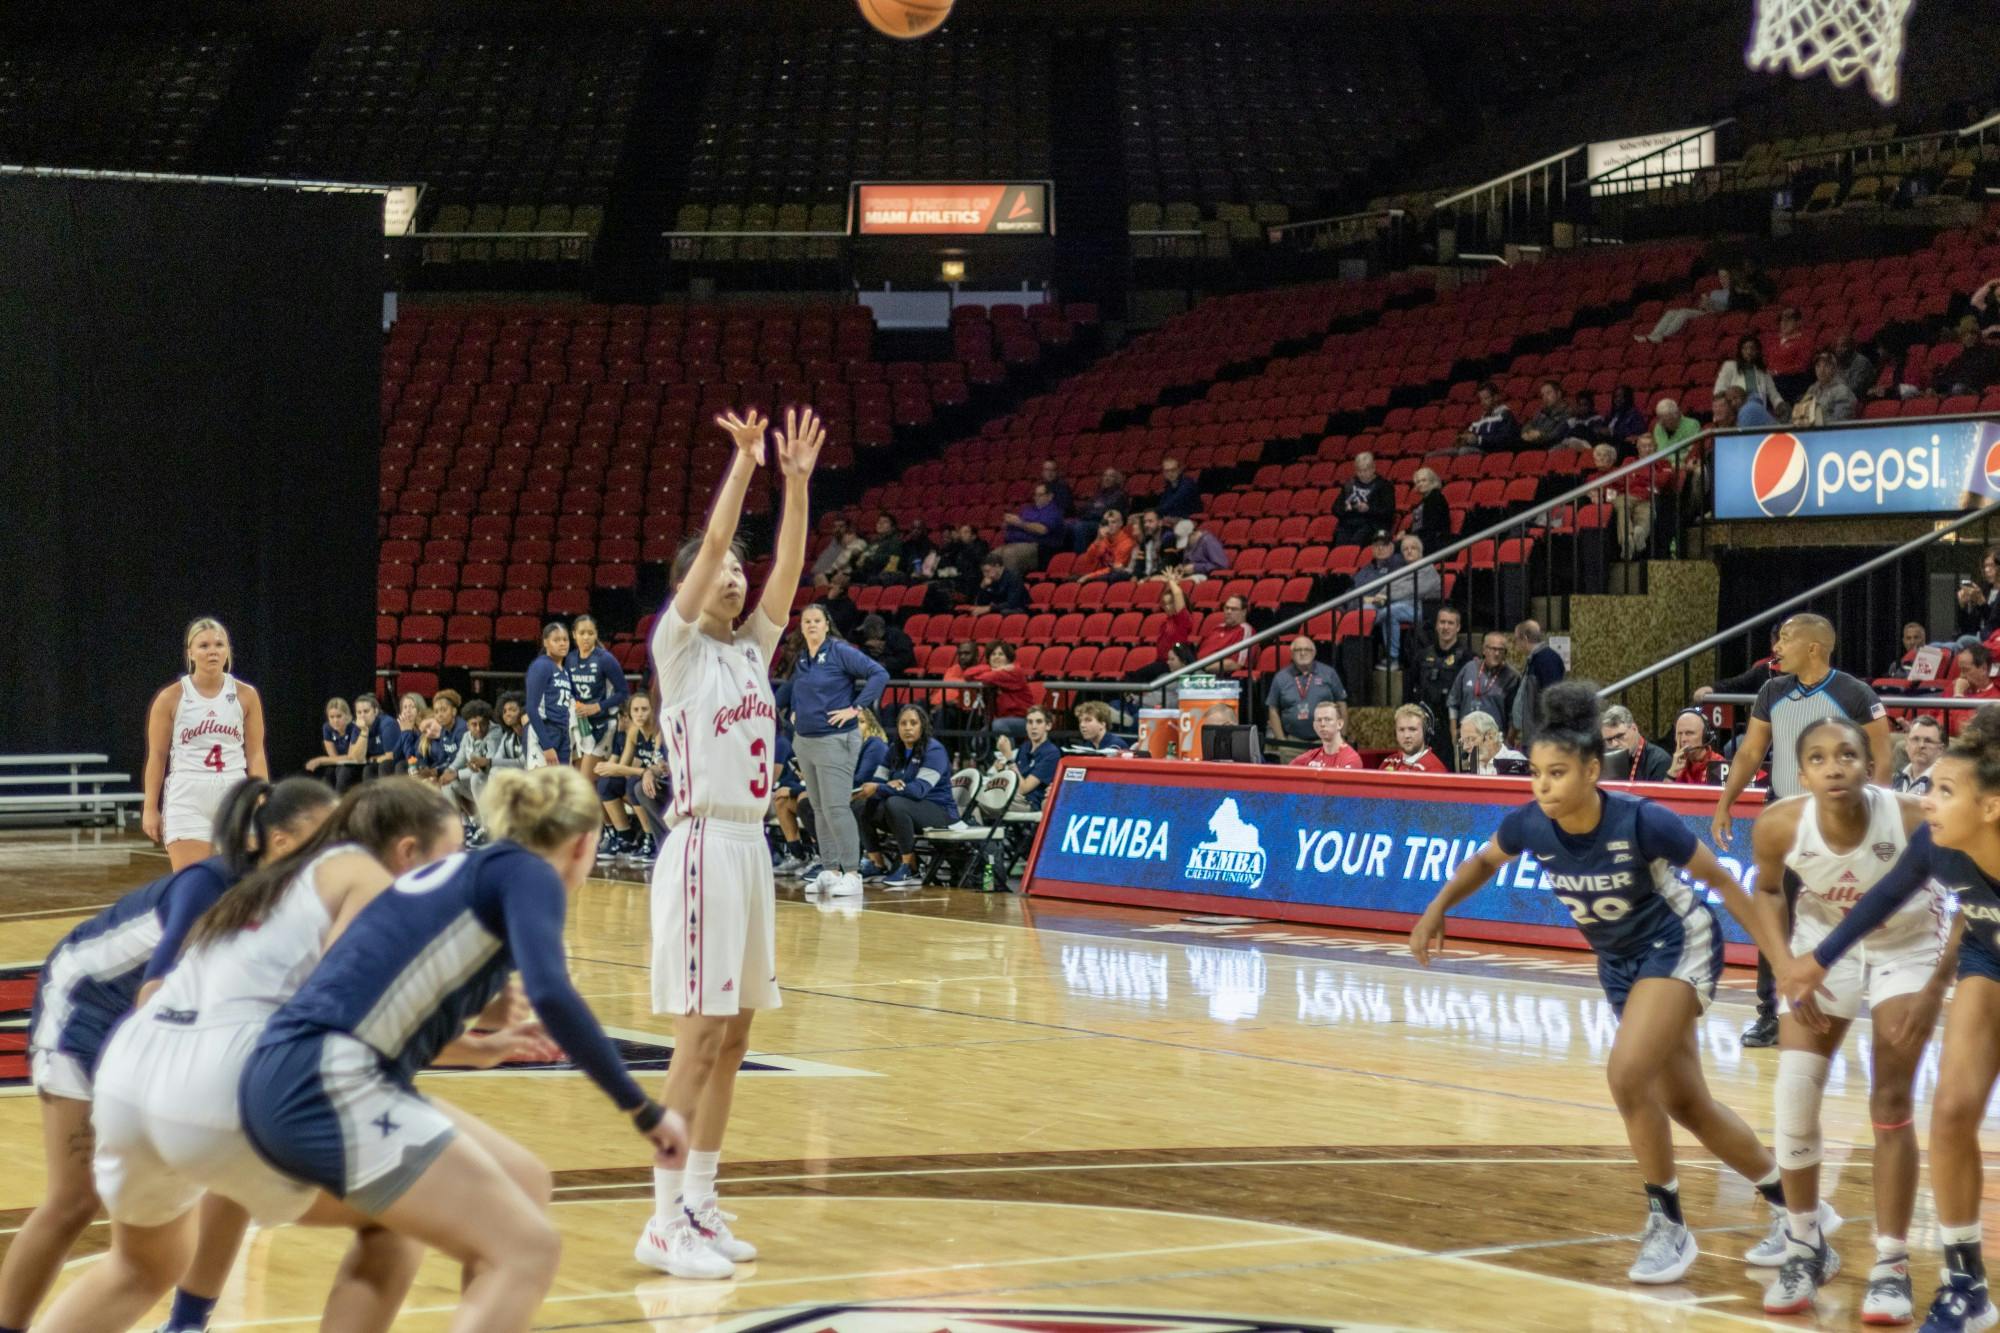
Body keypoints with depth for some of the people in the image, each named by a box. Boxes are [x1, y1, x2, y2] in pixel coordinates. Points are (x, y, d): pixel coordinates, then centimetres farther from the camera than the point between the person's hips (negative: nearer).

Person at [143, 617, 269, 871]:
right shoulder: (171, 698, -2)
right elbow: (157, 755, 3)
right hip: (187, 798, -3)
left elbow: (256, 754, 6)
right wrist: (150, 808, 1)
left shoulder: (245, 695, 3)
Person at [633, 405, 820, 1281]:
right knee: (700, 1034, -9)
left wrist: (797, 481, -1)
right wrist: (744, 460, -16)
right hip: (703, 846, -8)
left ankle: (700, 1206, 16)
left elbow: (788, 565, 6)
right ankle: (664, 1224, -6)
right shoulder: (678, 646, -5)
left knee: (732, 1036, 9)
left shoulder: (751, 648, 13)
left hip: (752, 846, 8)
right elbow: (710, 545, -15)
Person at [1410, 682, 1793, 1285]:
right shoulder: (1529, 825, -17)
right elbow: (1484, 861, 7)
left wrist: (1783, 957, -22)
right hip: (1619, 962, 6)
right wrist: (1438, 907, -7)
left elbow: (1723, 881, -19)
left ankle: (1669, 1225, -6)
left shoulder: (1641, 822, -30)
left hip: (1678, 946, -6)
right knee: (1684, 1104, 10)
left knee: (1627, 1074, -23)